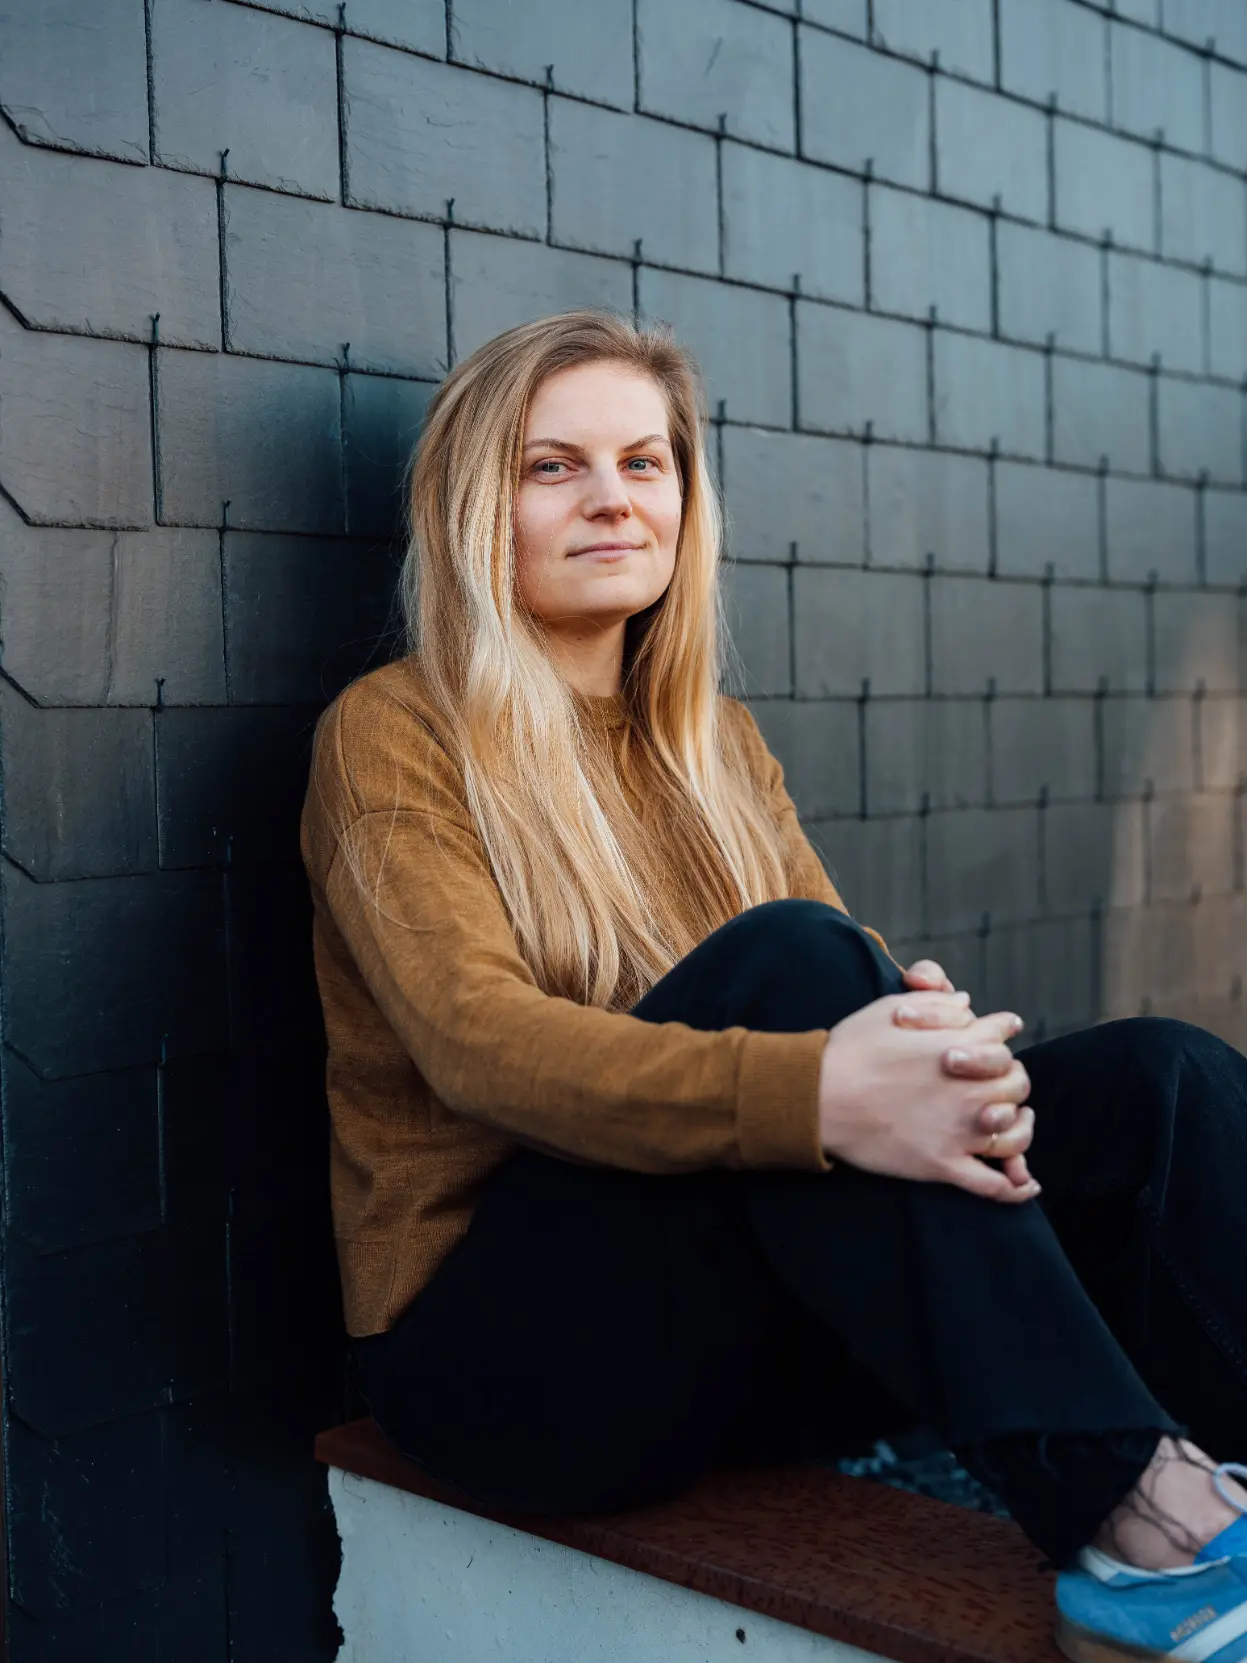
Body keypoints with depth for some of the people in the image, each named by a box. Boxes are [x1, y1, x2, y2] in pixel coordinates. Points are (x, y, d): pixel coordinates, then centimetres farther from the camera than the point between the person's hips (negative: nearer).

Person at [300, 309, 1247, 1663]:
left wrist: (929, 1031, -23)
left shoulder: (715, 743, 15)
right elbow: (477, 1040, -21)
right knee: (784, 957, -30)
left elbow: (865, 976, 3)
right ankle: (1121, 1515, -30)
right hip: (506, 1346, -5)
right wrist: (813, 1094, -37)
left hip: (749, 1325, 6)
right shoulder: (392, 738, -4)